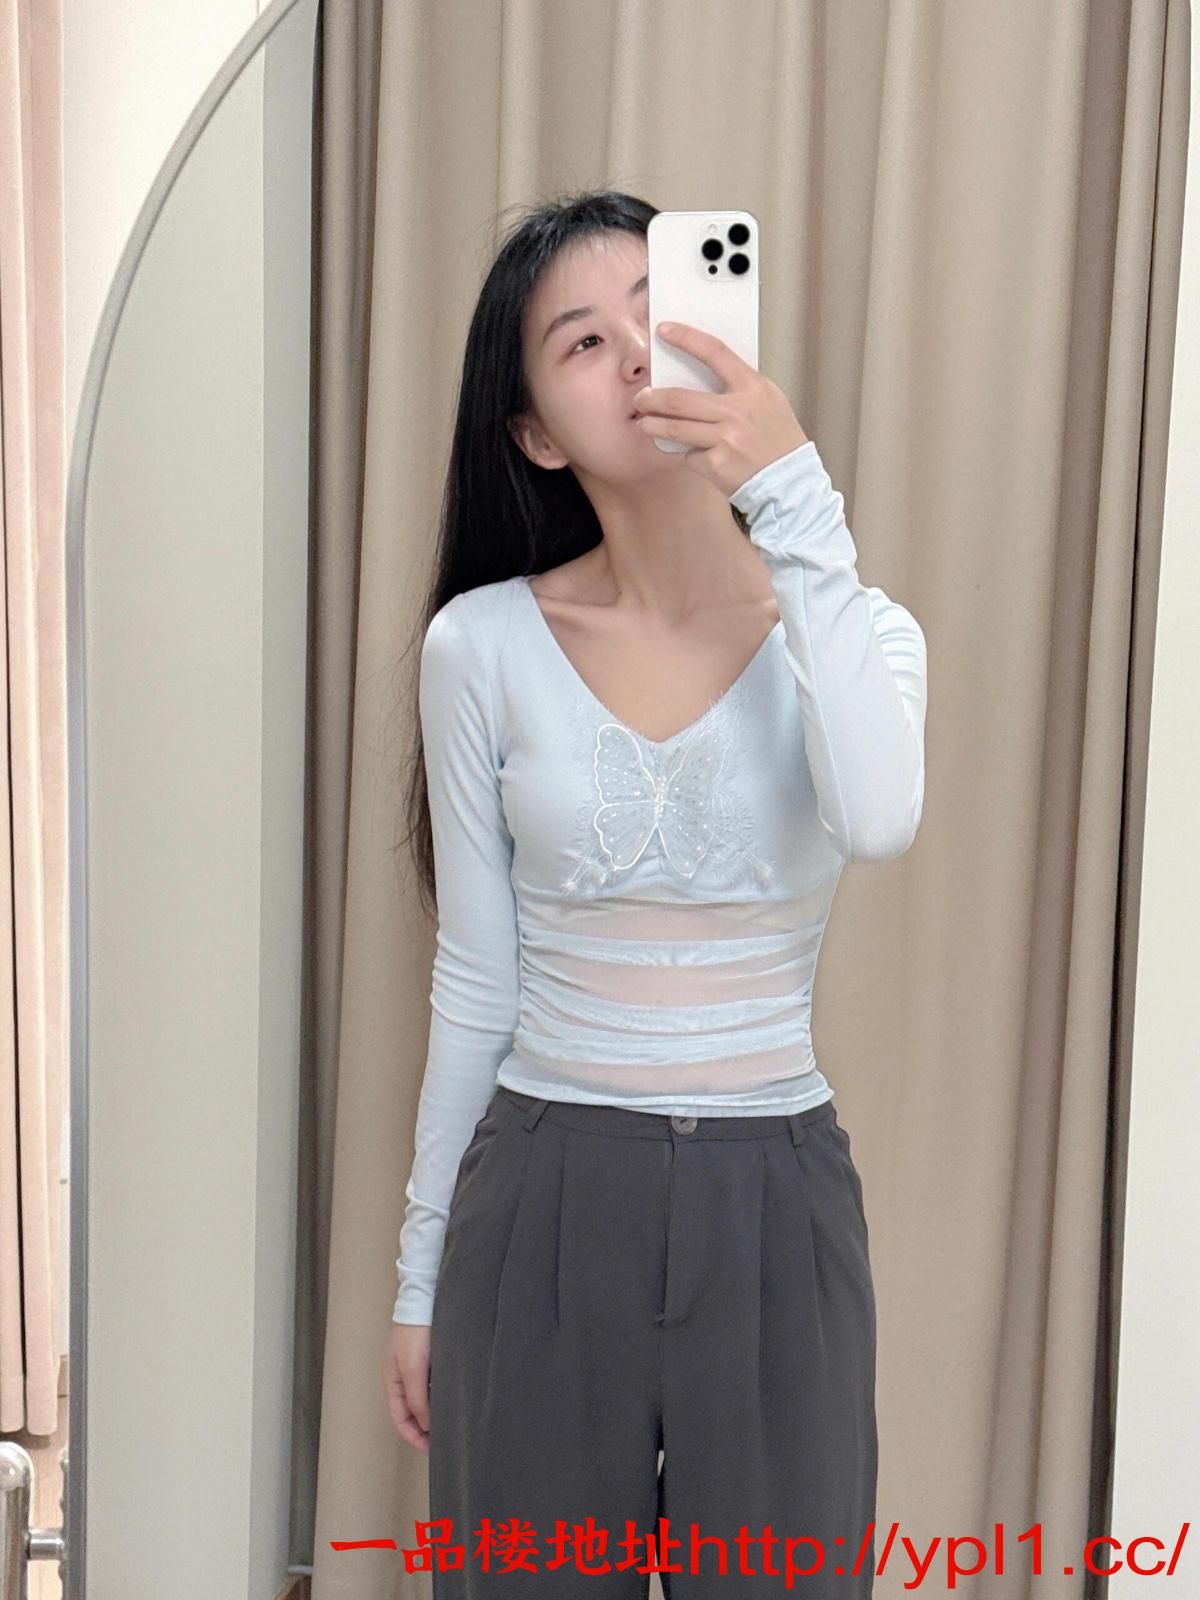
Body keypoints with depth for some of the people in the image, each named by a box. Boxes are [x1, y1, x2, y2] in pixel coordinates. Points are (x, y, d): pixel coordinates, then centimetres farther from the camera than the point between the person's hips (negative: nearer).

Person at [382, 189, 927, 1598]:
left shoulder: (852, 628, -3)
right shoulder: (483, 646, -4)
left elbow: (878, 820, -27)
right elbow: (474, 981, 2)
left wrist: (796, 504, -26)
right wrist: (422, 1270, 7)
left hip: (772, 1204, 0)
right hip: (545, 1201, 0)